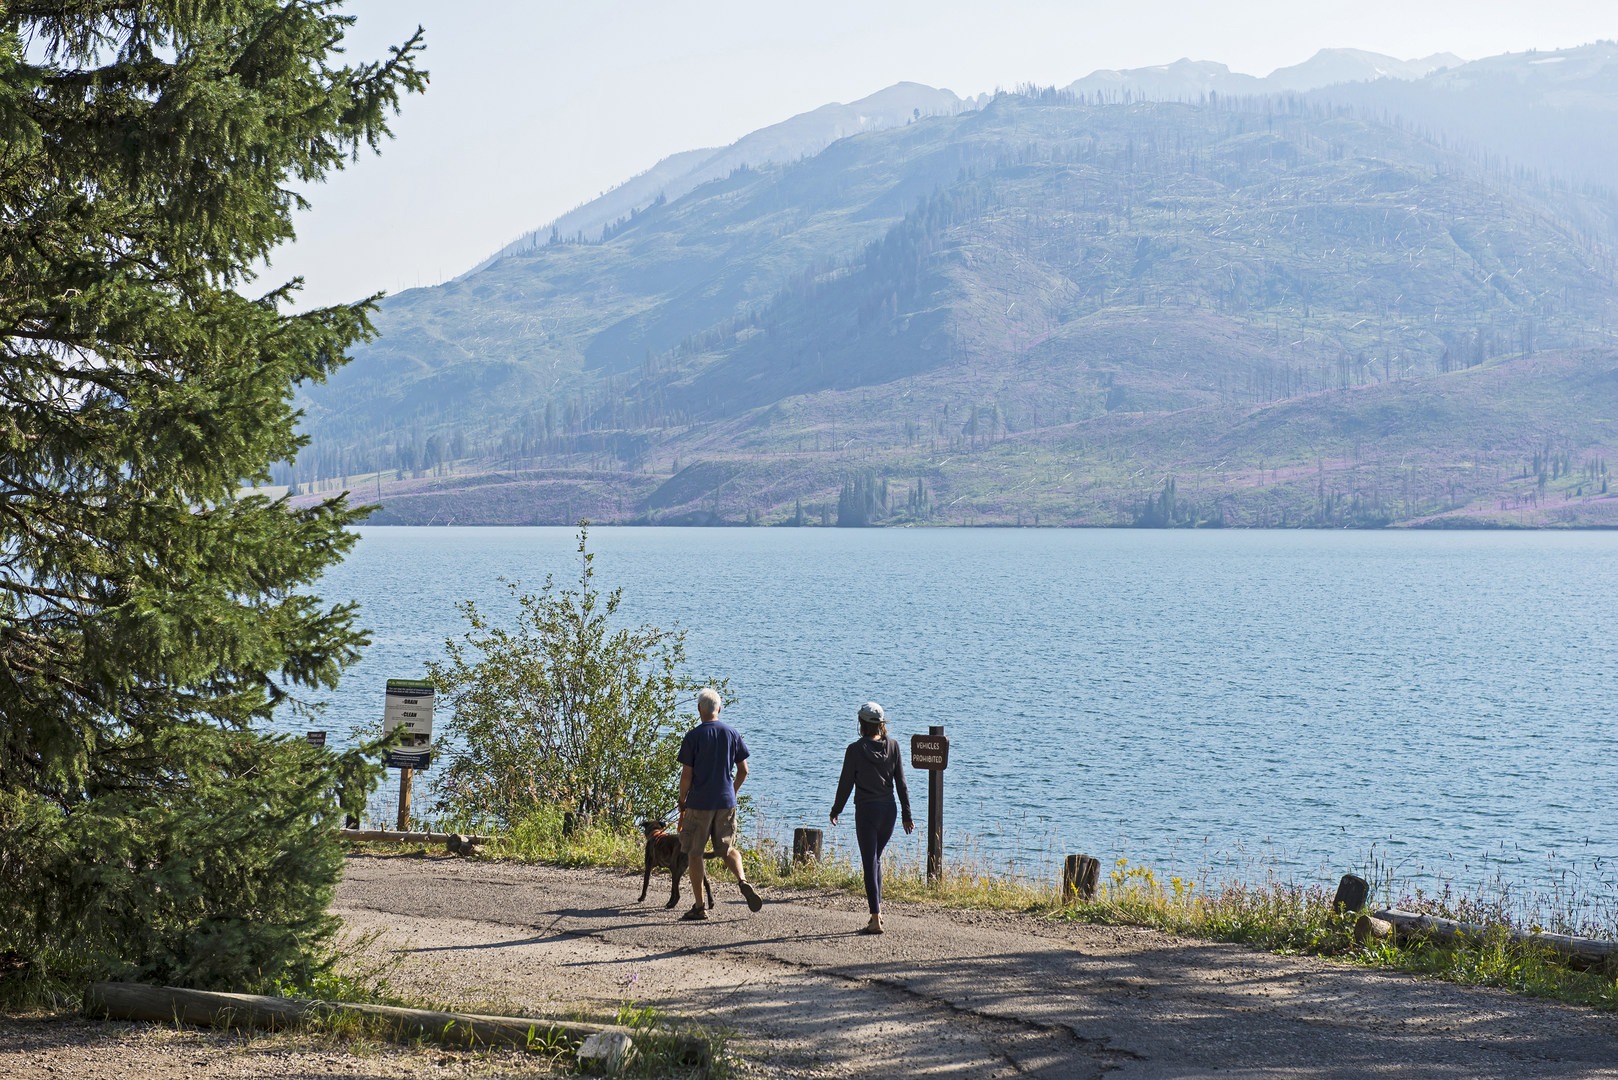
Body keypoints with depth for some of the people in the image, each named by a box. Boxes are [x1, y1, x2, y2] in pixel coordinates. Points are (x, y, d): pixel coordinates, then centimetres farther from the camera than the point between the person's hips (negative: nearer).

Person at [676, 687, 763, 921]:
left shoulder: (693, 737, -9)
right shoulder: (732, 734, 3)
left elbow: (687, 775, -10)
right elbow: (743, 771, 5)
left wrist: (682, 803, 2)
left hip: (699, 803, -4)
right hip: (726, 802, 4)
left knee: (694, 853, 7)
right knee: (728, 849, 16)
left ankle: (700, 906, 7)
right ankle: (743, 882, -11)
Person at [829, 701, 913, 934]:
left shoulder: (855, 749, -10)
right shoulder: (893, 746, 1)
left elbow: (846, 783, -5)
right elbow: (901, 783, 3)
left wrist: (836, 810, 8)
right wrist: (907, 814, 8)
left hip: (866, 810, -4)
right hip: (888, 809, 4)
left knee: (870, 863, -1)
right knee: (875, 858, 22)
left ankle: (876, 920, -4)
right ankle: (877, 909, 21)